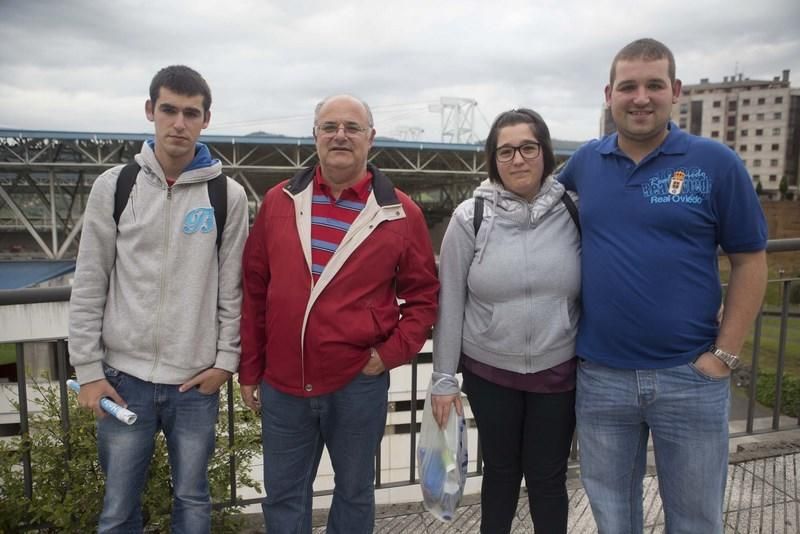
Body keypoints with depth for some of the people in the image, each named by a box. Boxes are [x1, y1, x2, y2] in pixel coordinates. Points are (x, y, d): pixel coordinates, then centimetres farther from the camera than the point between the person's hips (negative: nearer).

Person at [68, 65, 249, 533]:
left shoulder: (228, 195, -2)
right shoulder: (114, 186, 0)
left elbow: (233, 288, 1)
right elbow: (89, 287, 1)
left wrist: (226, 359, -3)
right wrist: (89, 369, -1)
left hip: (197, 381, 0)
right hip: (124, 376, 1)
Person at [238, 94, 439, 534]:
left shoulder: (400, 213, -4)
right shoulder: (280, 201, 2)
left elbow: (422, 294, 3)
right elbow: (255, 292, 6)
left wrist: (391, 353, -9)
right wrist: (249, 371, 7)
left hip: (358, 384, -2)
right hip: (281, 384, 2)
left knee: (353, 493, 17)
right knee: (283, 495, 17)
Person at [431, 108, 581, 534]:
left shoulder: (573, 213, -5)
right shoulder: (470, 217, -8)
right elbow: (450, 302, -5)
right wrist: (444, 378, -3)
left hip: (558, 370, 1)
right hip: (488, 370, 0)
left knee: (548, 475, 13)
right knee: (500, 468, 17)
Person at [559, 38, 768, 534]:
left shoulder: (716, 163, -6)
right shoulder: (586, 161, 2)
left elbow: (750, 260, -3)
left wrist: (725, 354, -8)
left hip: (690, 377, -1)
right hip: (600, 375, 2)